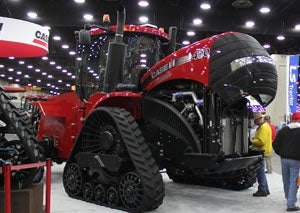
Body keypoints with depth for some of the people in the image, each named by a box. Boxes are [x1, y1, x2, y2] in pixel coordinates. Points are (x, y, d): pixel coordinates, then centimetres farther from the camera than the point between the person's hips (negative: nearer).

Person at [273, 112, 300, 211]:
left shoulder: (283, 130, 6)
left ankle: (289, 199, 33)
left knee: (286, 181, 17)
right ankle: (291, 204, -4)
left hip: (284, 159, 5)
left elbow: (275, 144, 4)